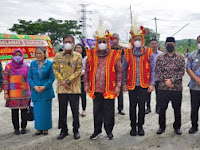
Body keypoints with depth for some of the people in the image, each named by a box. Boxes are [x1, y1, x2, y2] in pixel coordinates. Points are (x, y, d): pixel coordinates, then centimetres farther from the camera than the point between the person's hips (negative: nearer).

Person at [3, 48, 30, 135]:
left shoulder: (25, 67, 5)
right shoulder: (9, 66, 1)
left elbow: (29, 79, 8)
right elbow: (5, 80, 0)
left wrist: (29, 92, 6)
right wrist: (5, 93, -6)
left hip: (24, 93, 1)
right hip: (13, 94, 0)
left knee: (24, 111, 6)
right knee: (14, 111, 7)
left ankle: (23, 127, 22)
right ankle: (16, 128, 21)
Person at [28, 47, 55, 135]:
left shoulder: (49, 64, -4)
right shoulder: (33, 64, 5)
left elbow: (52, 77, -4)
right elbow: (30, 77, 6)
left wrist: (44, 86, -14)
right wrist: (34, 86, -9)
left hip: (46, 91, -2)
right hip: (35, 91, 3)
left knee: (46, 110, 4)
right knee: (37, 110, 7)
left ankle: (46, 128, 19)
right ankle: (39, 128, 20)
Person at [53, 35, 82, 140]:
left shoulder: (77, 56, 1)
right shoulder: (58, 56, 7)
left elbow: (79, 70, -5)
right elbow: (55, 70, 2)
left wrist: (68, 81, -13)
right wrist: (62, 81, -12)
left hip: (74, 88, -2)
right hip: (61, 88, 2)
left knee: (75, 110, 6)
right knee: (62, 110, 9)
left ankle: (76, 130, 21)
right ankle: (63, 130, 24)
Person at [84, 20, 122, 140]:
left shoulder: (115, 55, -2)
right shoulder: (91, 55, 4)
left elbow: (119, 71, 0)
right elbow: (87, 70, 10)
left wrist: (118, 86, -5)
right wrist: (87, 84, 6)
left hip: (109, 89, -2)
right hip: (96, 89, 2)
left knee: (109, 111, 8)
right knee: (97, 111, 12)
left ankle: (109, 131, 25)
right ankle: (97, 131, 26)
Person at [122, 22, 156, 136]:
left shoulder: (148, 52, 1)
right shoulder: (127, 52, 2)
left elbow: (153, 69, 1)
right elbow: (124, 69, 5)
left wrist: (152, 84, -5)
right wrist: (124, 83, 1)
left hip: (144, 85, 0)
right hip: (131, 85, 0)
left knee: (142, 106, 7)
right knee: (132, 106, 8)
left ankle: (140, 126, 22)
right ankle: (133, 127, 21)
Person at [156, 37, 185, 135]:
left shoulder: (180, 58, 3)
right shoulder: (160, 58, 4)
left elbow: (182, 71, -6)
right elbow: (158, 72, -2)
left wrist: (172, 80, -17)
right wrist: (166, 81, -15)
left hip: (177, 88, 0)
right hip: (163, 88, 0)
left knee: (177, 109, 10)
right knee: (162, 108, 7)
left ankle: (177, 127, 28)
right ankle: (162, 126, 24)